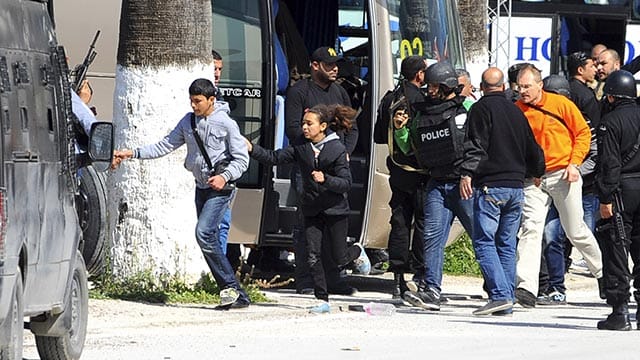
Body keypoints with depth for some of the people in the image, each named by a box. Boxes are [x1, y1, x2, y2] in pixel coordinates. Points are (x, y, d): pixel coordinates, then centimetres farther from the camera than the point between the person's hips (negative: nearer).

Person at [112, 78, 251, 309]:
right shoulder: (188, 121, 8)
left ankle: (230, 287, -15)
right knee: (209, 238, 3)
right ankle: (236, 294, 6)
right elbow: (165, 146, 9)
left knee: (204, 232, -22)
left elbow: (242, 159, -6)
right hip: (201, 186, 7)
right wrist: (133, 154, 0)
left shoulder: (226, 124, -9)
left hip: (220, 188, -7)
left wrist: (225, 177, -21)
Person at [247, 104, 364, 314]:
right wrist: (252, 149, -16)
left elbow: (346, 184, -13)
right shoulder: (301, 149, 3)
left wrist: (325, 180, -29)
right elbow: (274, 158, -2)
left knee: (338, 259, 5)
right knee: (314, 257, -4)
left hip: (335, 210, -4)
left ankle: (357, 251, 40)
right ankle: (322, 301, 3)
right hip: (312, 210, 4)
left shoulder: (337, 150, -11)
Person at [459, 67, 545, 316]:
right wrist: (537, 172, 44)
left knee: (483, 241, -7)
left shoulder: (481, 108, -2)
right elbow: (533, 150, 26)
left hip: (490, 186, -6)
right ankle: (507, 301, 8)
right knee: (507, 244, 10)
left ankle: (500, 294, -20)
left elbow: (475, 145, -15)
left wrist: (467, 174, -20)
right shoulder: (516, 112, 17)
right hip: (516, 187, 6)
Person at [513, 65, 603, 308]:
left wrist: (574, 163, -8)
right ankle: (526, 288, -21)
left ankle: (603, 272, 31)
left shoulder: (561, 104, -7)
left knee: (575, 231, 7)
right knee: (530, 229, -13)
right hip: (533, 179, 2)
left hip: (563, 175, -2)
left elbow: (583, 132, 0)